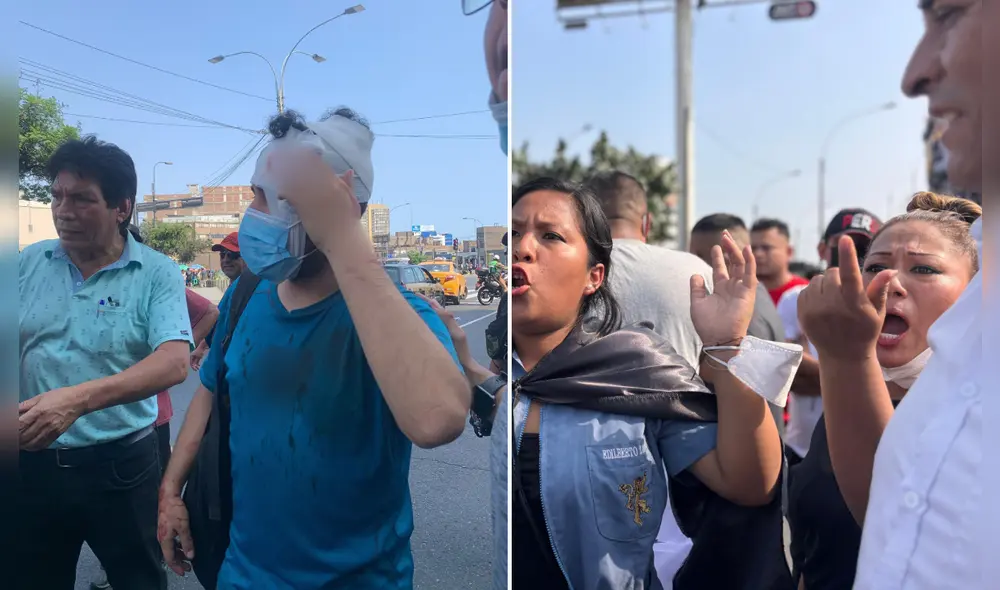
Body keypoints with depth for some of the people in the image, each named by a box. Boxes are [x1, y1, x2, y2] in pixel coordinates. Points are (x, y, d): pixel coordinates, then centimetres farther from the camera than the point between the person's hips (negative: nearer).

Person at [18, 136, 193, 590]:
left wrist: (79, 398, -33)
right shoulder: (28, 263, 2)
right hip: (34, 461, 3)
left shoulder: (157, 274, -10)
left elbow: (173, 364, -21)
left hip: (120, 465, -2)